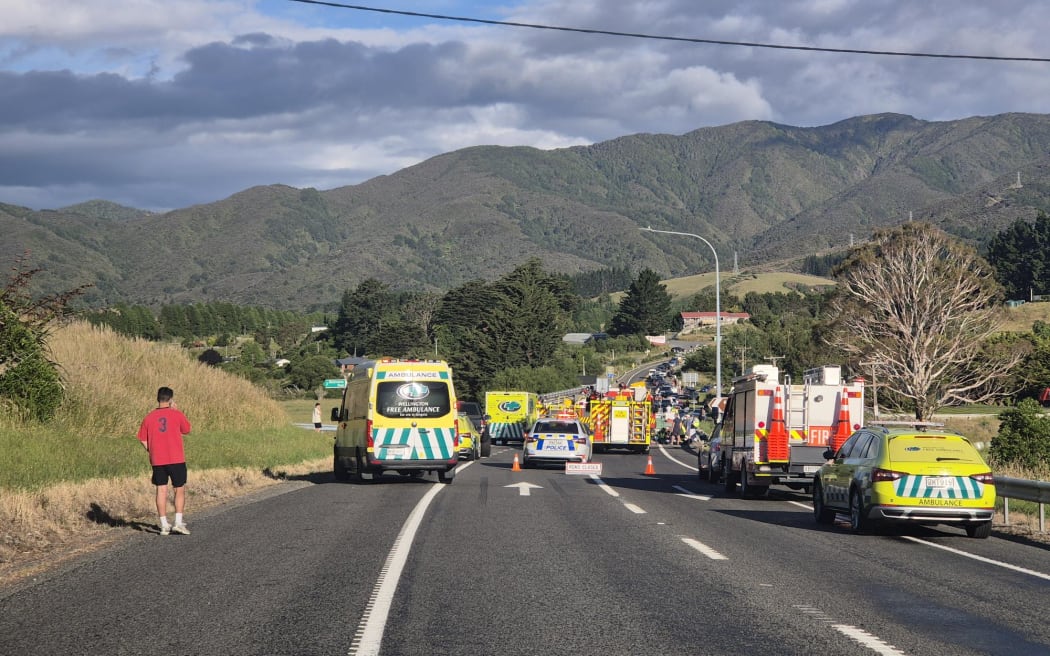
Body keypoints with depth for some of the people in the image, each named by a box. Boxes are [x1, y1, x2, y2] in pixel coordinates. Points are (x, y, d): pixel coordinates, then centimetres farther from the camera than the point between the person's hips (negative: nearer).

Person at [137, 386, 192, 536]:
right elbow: (187, 431, 10)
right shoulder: (177, 414, -6)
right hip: (176, 460, -2)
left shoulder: (149, 417, 2)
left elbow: (143, 439, 5)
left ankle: (164, 525, 5)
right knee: (180, 490, 6)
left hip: (157, 460, 3)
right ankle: (178, 522, -4)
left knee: (161, 491, 6)